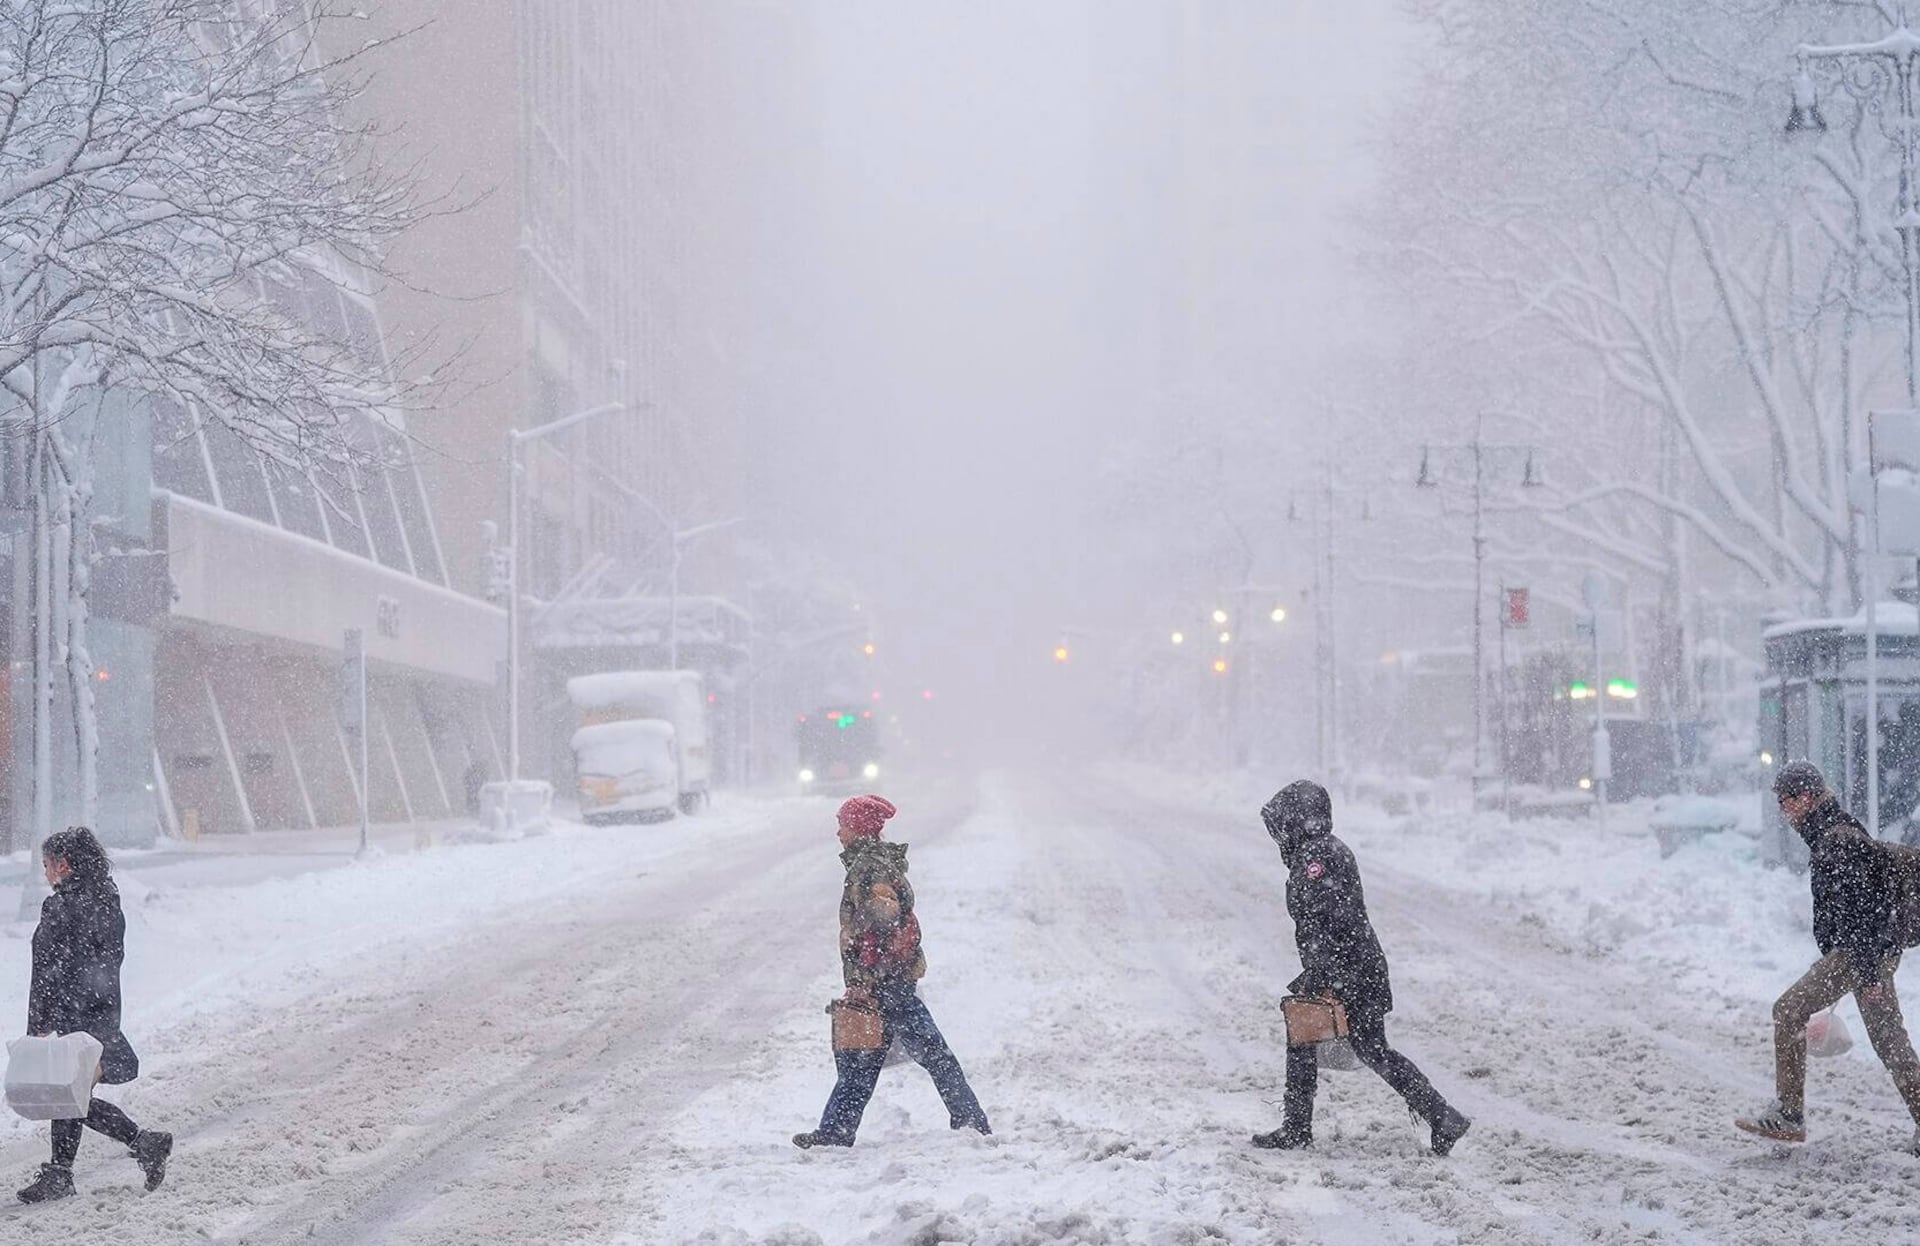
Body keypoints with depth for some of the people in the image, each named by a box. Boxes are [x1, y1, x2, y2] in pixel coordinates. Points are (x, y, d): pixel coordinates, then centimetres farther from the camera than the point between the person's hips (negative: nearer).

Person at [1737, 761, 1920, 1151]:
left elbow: (1862, 910, -22)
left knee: (1789, 1011, -7)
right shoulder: (1828, 834, 17)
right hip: (1876, 953, 10)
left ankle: (1788, 1115, -5)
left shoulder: (1838, 841, -16)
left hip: (1862, 953, -10)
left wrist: (1867, 973, -25)